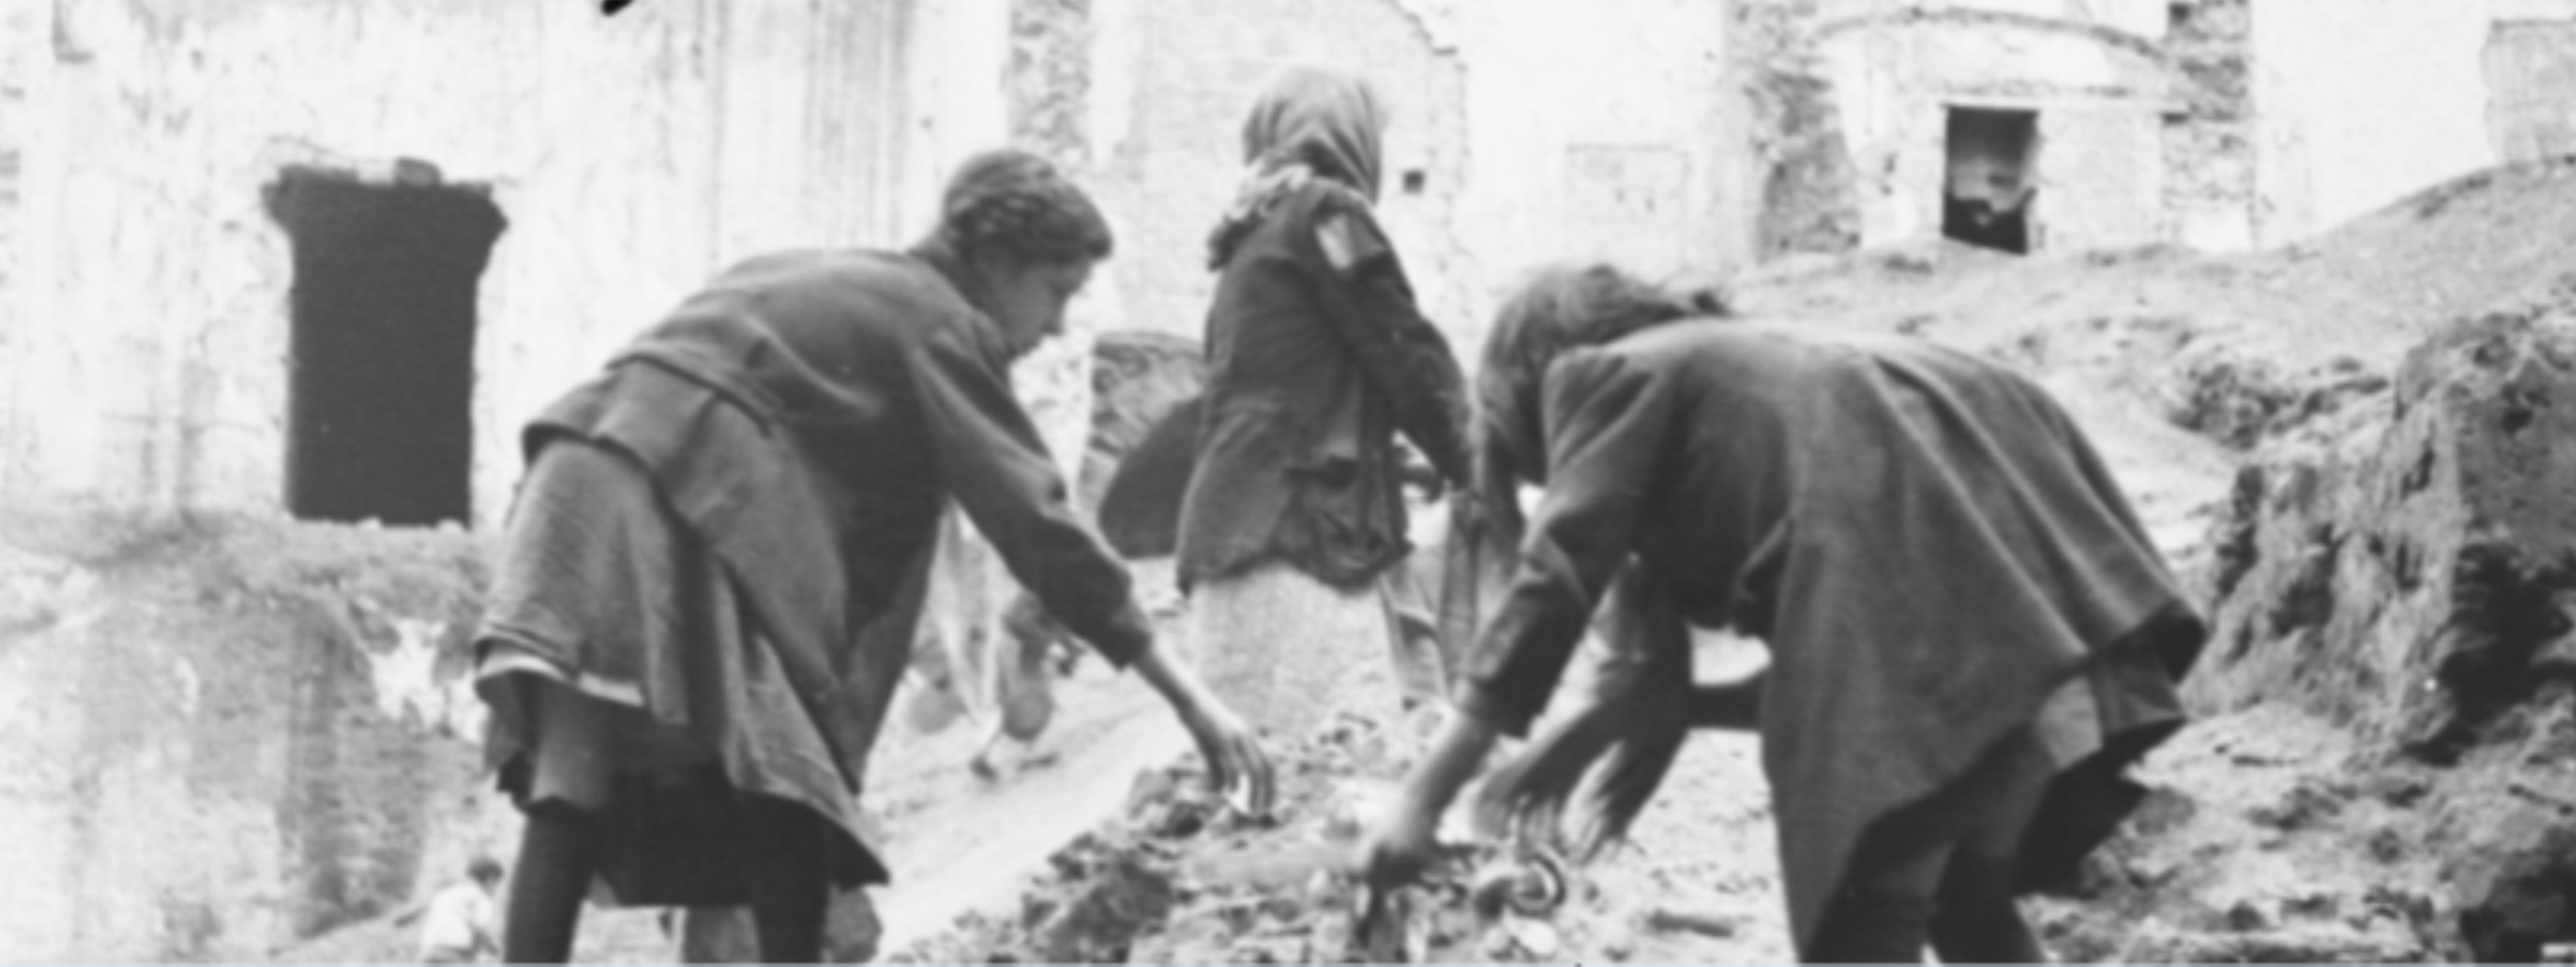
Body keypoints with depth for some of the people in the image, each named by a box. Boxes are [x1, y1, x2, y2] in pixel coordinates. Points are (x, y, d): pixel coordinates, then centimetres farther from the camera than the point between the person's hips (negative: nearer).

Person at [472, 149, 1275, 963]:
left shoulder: (824, 282, 30)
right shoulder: (940, 324, 5)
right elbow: (1033, 519, -2)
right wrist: (1187, 695, -4)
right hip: (677, 504, -8)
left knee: (577, 795, -3)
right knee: (781, 781, 1)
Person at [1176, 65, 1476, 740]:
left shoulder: (1253, 233, 24)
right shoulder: (1325, 211, 0)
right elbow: (1406, 356, -1)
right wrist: (1475, 469, 11)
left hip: (1238, 528, 9)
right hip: (1292, 532, -9)